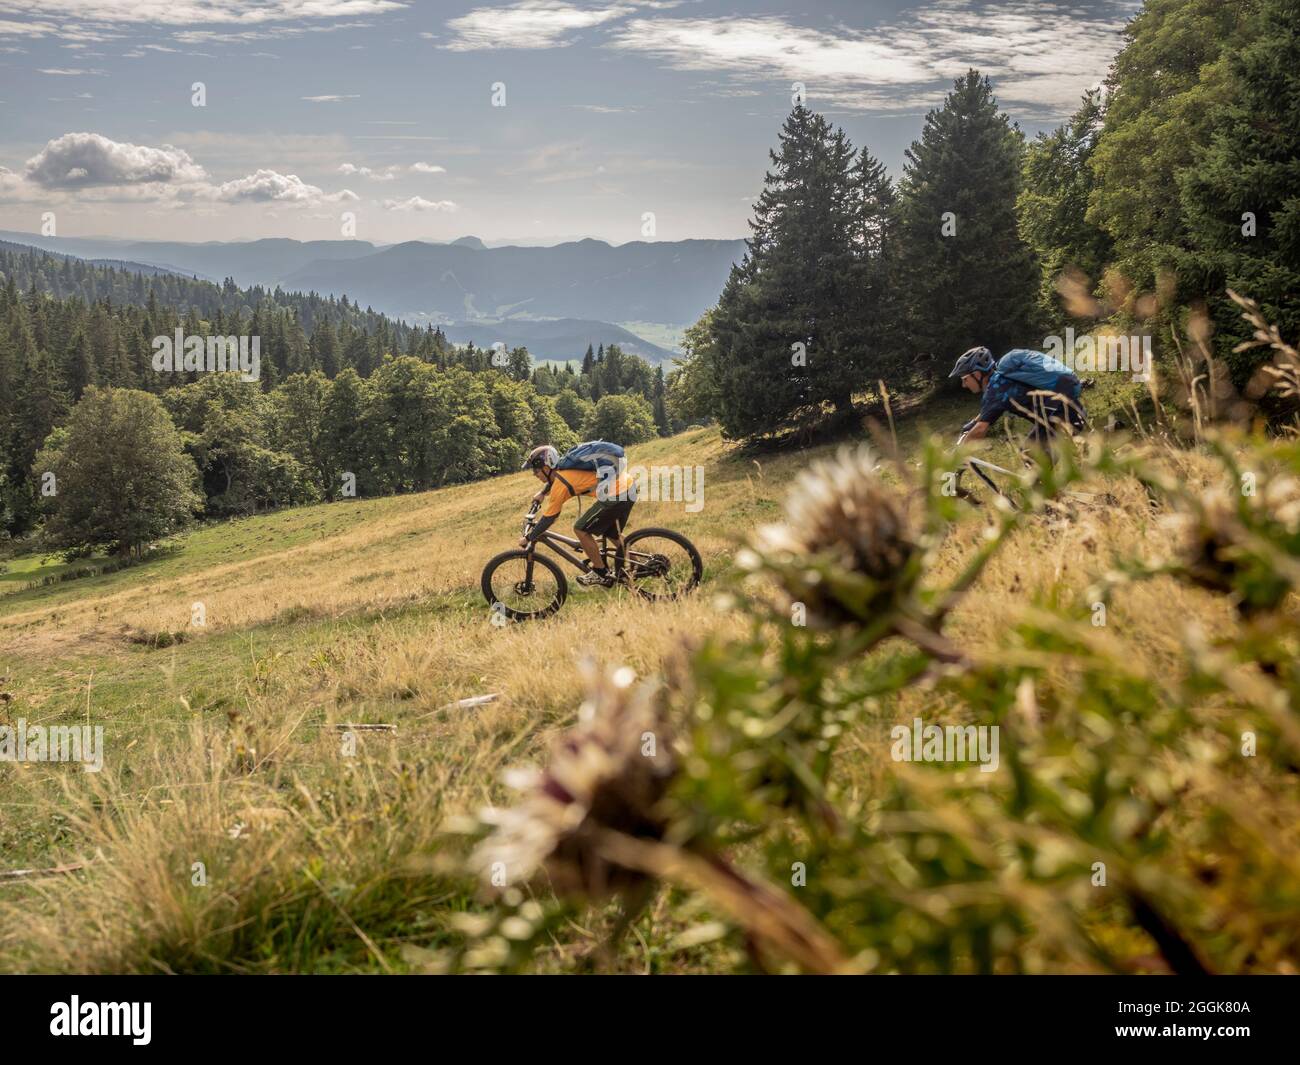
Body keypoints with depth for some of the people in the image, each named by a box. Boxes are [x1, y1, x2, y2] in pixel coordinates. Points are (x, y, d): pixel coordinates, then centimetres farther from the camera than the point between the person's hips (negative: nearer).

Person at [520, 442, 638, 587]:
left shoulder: (560, 485, -11)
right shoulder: (562, 467, 12)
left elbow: (548, 519, -4)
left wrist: (528, 538, 7)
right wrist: (542, 493, 50)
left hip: (615, 494, -10)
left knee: (580, 529, 0)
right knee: (612, 534, 27)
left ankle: (601, 575, 9)